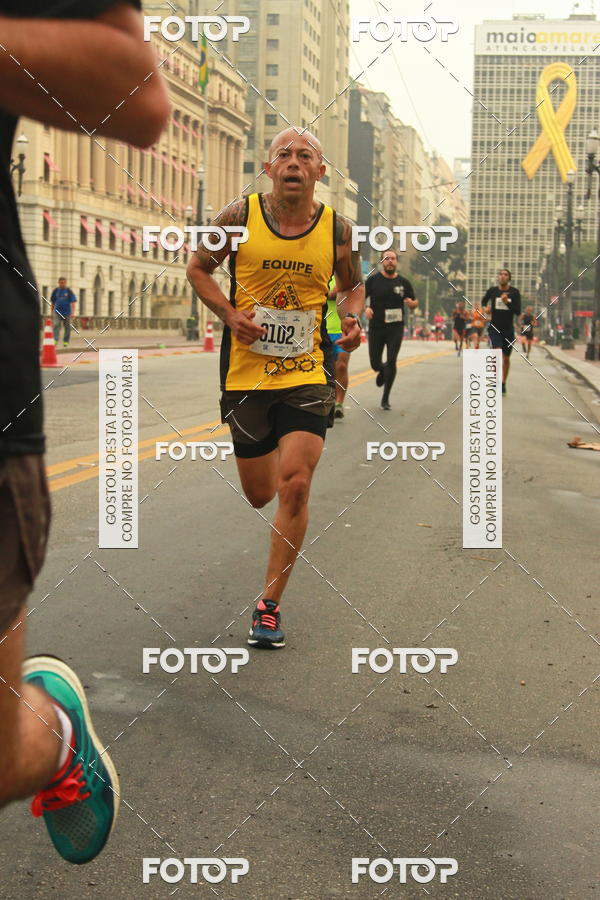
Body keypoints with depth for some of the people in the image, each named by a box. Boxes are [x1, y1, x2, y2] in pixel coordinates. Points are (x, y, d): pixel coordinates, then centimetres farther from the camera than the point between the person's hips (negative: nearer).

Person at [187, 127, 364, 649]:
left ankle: (270, 606, 1)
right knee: (260, 495, 10)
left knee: (294, 487, -14)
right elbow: (199, 268, 9)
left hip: (308, 374, 0)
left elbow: (353, 285, 17)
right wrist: (229, 313, -8)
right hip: (246, 372, 1)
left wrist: (352, 321, -5)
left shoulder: (338, 229, -1)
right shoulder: (241, 216, -4)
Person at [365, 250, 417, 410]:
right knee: (375, 364, 4)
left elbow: (414, 303, 12)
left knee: (391, 362, -9)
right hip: (376, 328, 0)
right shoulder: (373, 280, -1)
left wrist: (411, 303, -12)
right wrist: (366, 308, -18)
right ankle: (382, 371, 43)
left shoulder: (403, 282, 4)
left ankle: (385, 399, 2)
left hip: (395, 328, 0)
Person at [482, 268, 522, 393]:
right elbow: (484, 301, 21)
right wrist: (485, 308, -1)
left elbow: (518, 312, -11)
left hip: (508, 329, 1)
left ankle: (503, 383, 28)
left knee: (506, 358, 12)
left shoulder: (514, 292, -5)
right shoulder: (492, 291, -1)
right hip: (494, 328, -1)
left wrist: (507, 302, -24)